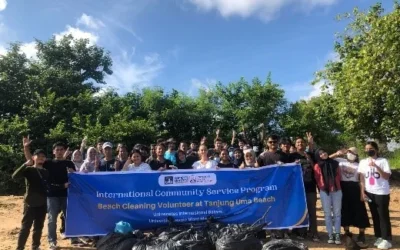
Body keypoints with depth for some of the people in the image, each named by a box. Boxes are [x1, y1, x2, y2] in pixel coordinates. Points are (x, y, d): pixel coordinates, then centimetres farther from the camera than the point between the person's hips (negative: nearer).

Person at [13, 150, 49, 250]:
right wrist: (26, 164, -29)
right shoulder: (29, 169, -5)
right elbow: (14, 176, -22)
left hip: (42, 204, 4)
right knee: (25, 227, -1)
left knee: (38, 227, 13)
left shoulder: (46, 172, 8)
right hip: (30, 203, -4)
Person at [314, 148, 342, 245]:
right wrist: (322, 187, -1)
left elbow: (338, 176, 12)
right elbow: (317, 179, 1)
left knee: (337, 213, 4)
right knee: (327, 214, 4)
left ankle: (337, 234, 10)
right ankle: (330, 235, 11)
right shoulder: (317, 166, -1)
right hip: (324, 192, -2)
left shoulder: (335, 163, 7)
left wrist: (336, 186, 7)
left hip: (337, 191, 2)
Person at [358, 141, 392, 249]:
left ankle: (387, 239, 10)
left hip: (382, 193, -4)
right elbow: (362, 178, 6)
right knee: (375, 216, 11)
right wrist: (362, 192, 1)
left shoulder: (383, 161, -6)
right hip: (369, 192, 4)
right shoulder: (363, 162, 5)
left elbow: (387, 177, -14)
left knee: (383, 216, 1)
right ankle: (379, 237, 21)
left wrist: (376, 166, -24)